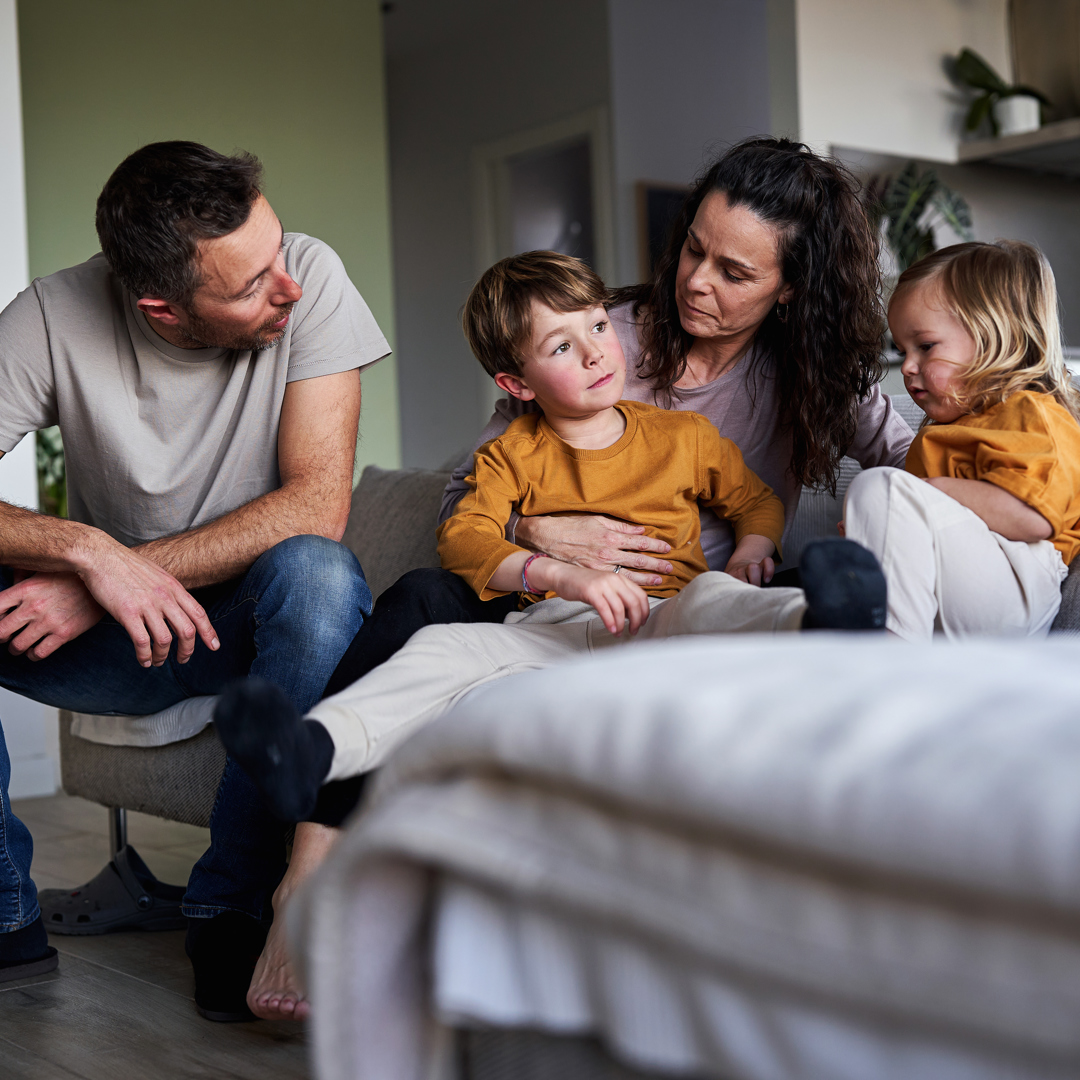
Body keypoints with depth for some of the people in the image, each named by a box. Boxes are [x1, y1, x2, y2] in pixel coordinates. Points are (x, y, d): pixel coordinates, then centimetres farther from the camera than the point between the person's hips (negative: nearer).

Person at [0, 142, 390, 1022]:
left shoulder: (309, 276, -17)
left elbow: (317, 505, -23)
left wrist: (124, 574, -29)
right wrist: (87, 551, -38)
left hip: (259, 615, -1)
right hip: (124, 643, 2)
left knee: (315, 572, -35)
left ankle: (236, 909, -18)